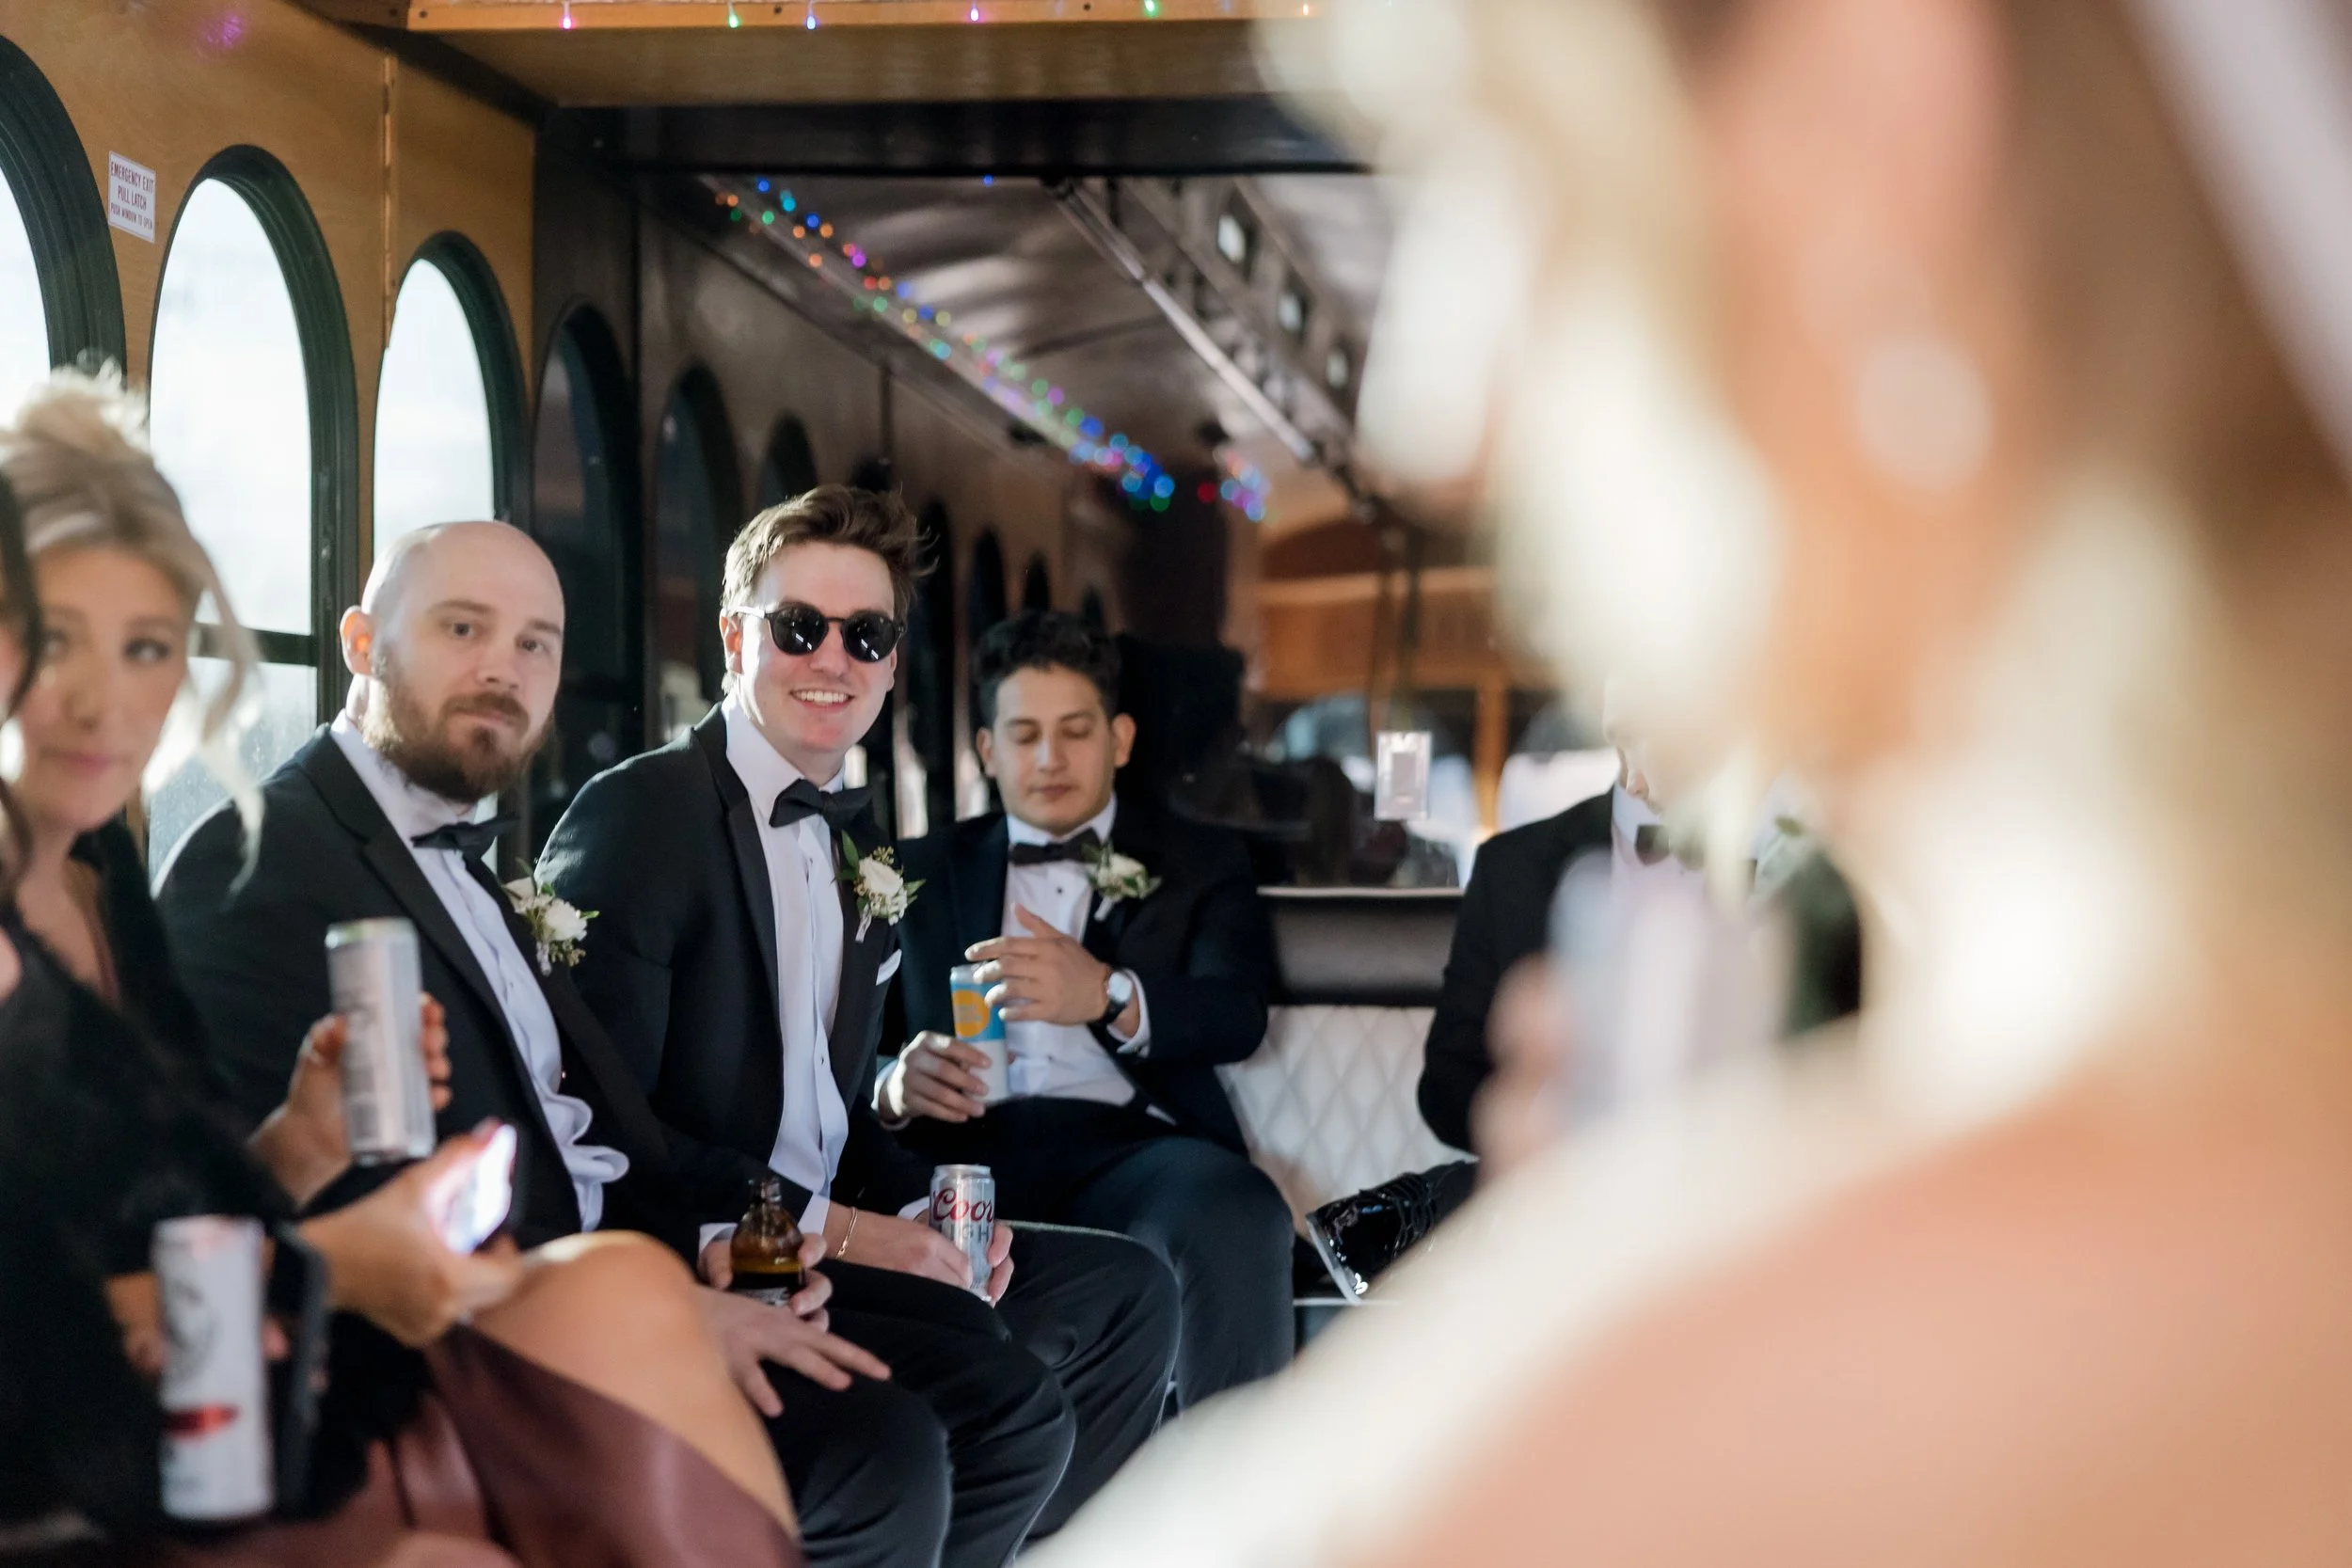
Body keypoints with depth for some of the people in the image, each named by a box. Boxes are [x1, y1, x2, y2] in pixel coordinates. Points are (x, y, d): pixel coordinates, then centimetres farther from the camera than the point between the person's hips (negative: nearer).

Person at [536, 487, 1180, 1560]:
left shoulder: (855, 839, 15)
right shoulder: (635, 814, -12)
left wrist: (921, 1209, 0)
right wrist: (829, 1227, -20)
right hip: (695, 1267, -9)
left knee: (1127, 1291, 10)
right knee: (1011, 1400, -25)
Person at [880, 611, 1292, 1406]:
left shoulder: (1199, 863, 20)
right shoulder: (925, 871, 25)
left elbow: (1238, 1015, 1)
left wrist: (1111, 995, -22)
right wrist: (893, 1086, -13)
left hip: (1125, 1140, 0)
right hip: (968, 1145, 1)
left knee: (1238, 1216, -36)